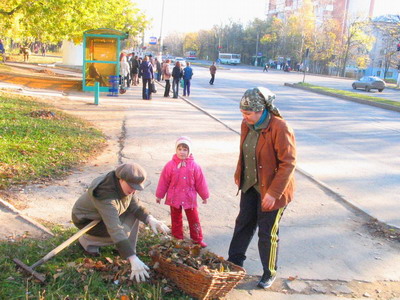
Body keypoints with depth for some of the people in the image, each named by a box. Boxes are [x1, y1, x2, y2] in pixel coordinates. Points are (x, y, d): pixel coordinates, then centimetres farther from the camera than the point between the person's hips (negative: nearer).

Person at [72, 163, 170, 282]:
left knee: (133, 213, -8)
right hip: (85, 219, -8)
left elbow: (135, 206, -7)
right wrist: (133, 259, -48)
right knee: (125, 231, -23)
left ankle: (130, 249, 0)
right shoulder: (106, 195, -40)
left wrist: (150, 219, -28)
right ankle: (86, 240, -4)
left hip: (105, 212, 8)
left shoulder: (126, 185, -17)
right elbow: (115, 230, -44)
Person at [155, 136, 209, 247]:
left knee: (194, 219, 8)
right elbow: (163, 181, -2)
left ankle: (198, 239, 21)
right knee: (176, 219, 13)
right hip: (174, 198, 0)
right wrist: (159, 195, 3)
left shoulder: (194, 166, -7)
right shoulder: (170, 165, -8)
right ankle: (177, 238, 27)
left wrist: (204, 196, 8)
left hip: (189, 199, 0)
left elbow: (200, 182, 1)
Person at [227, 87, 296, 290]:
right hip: (250, 185, 7)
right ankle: (234, 261, 37)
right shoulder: (247, 125, -3)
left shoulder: (280, 129, -25)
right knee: (243, 223, 18)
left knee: (267, 233, 8)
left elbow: (288, 163, -23)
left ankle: (269, 273, 29)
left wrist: (273, 193, -24)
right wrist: (239, 175, 13)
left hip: (272, 190, -6)